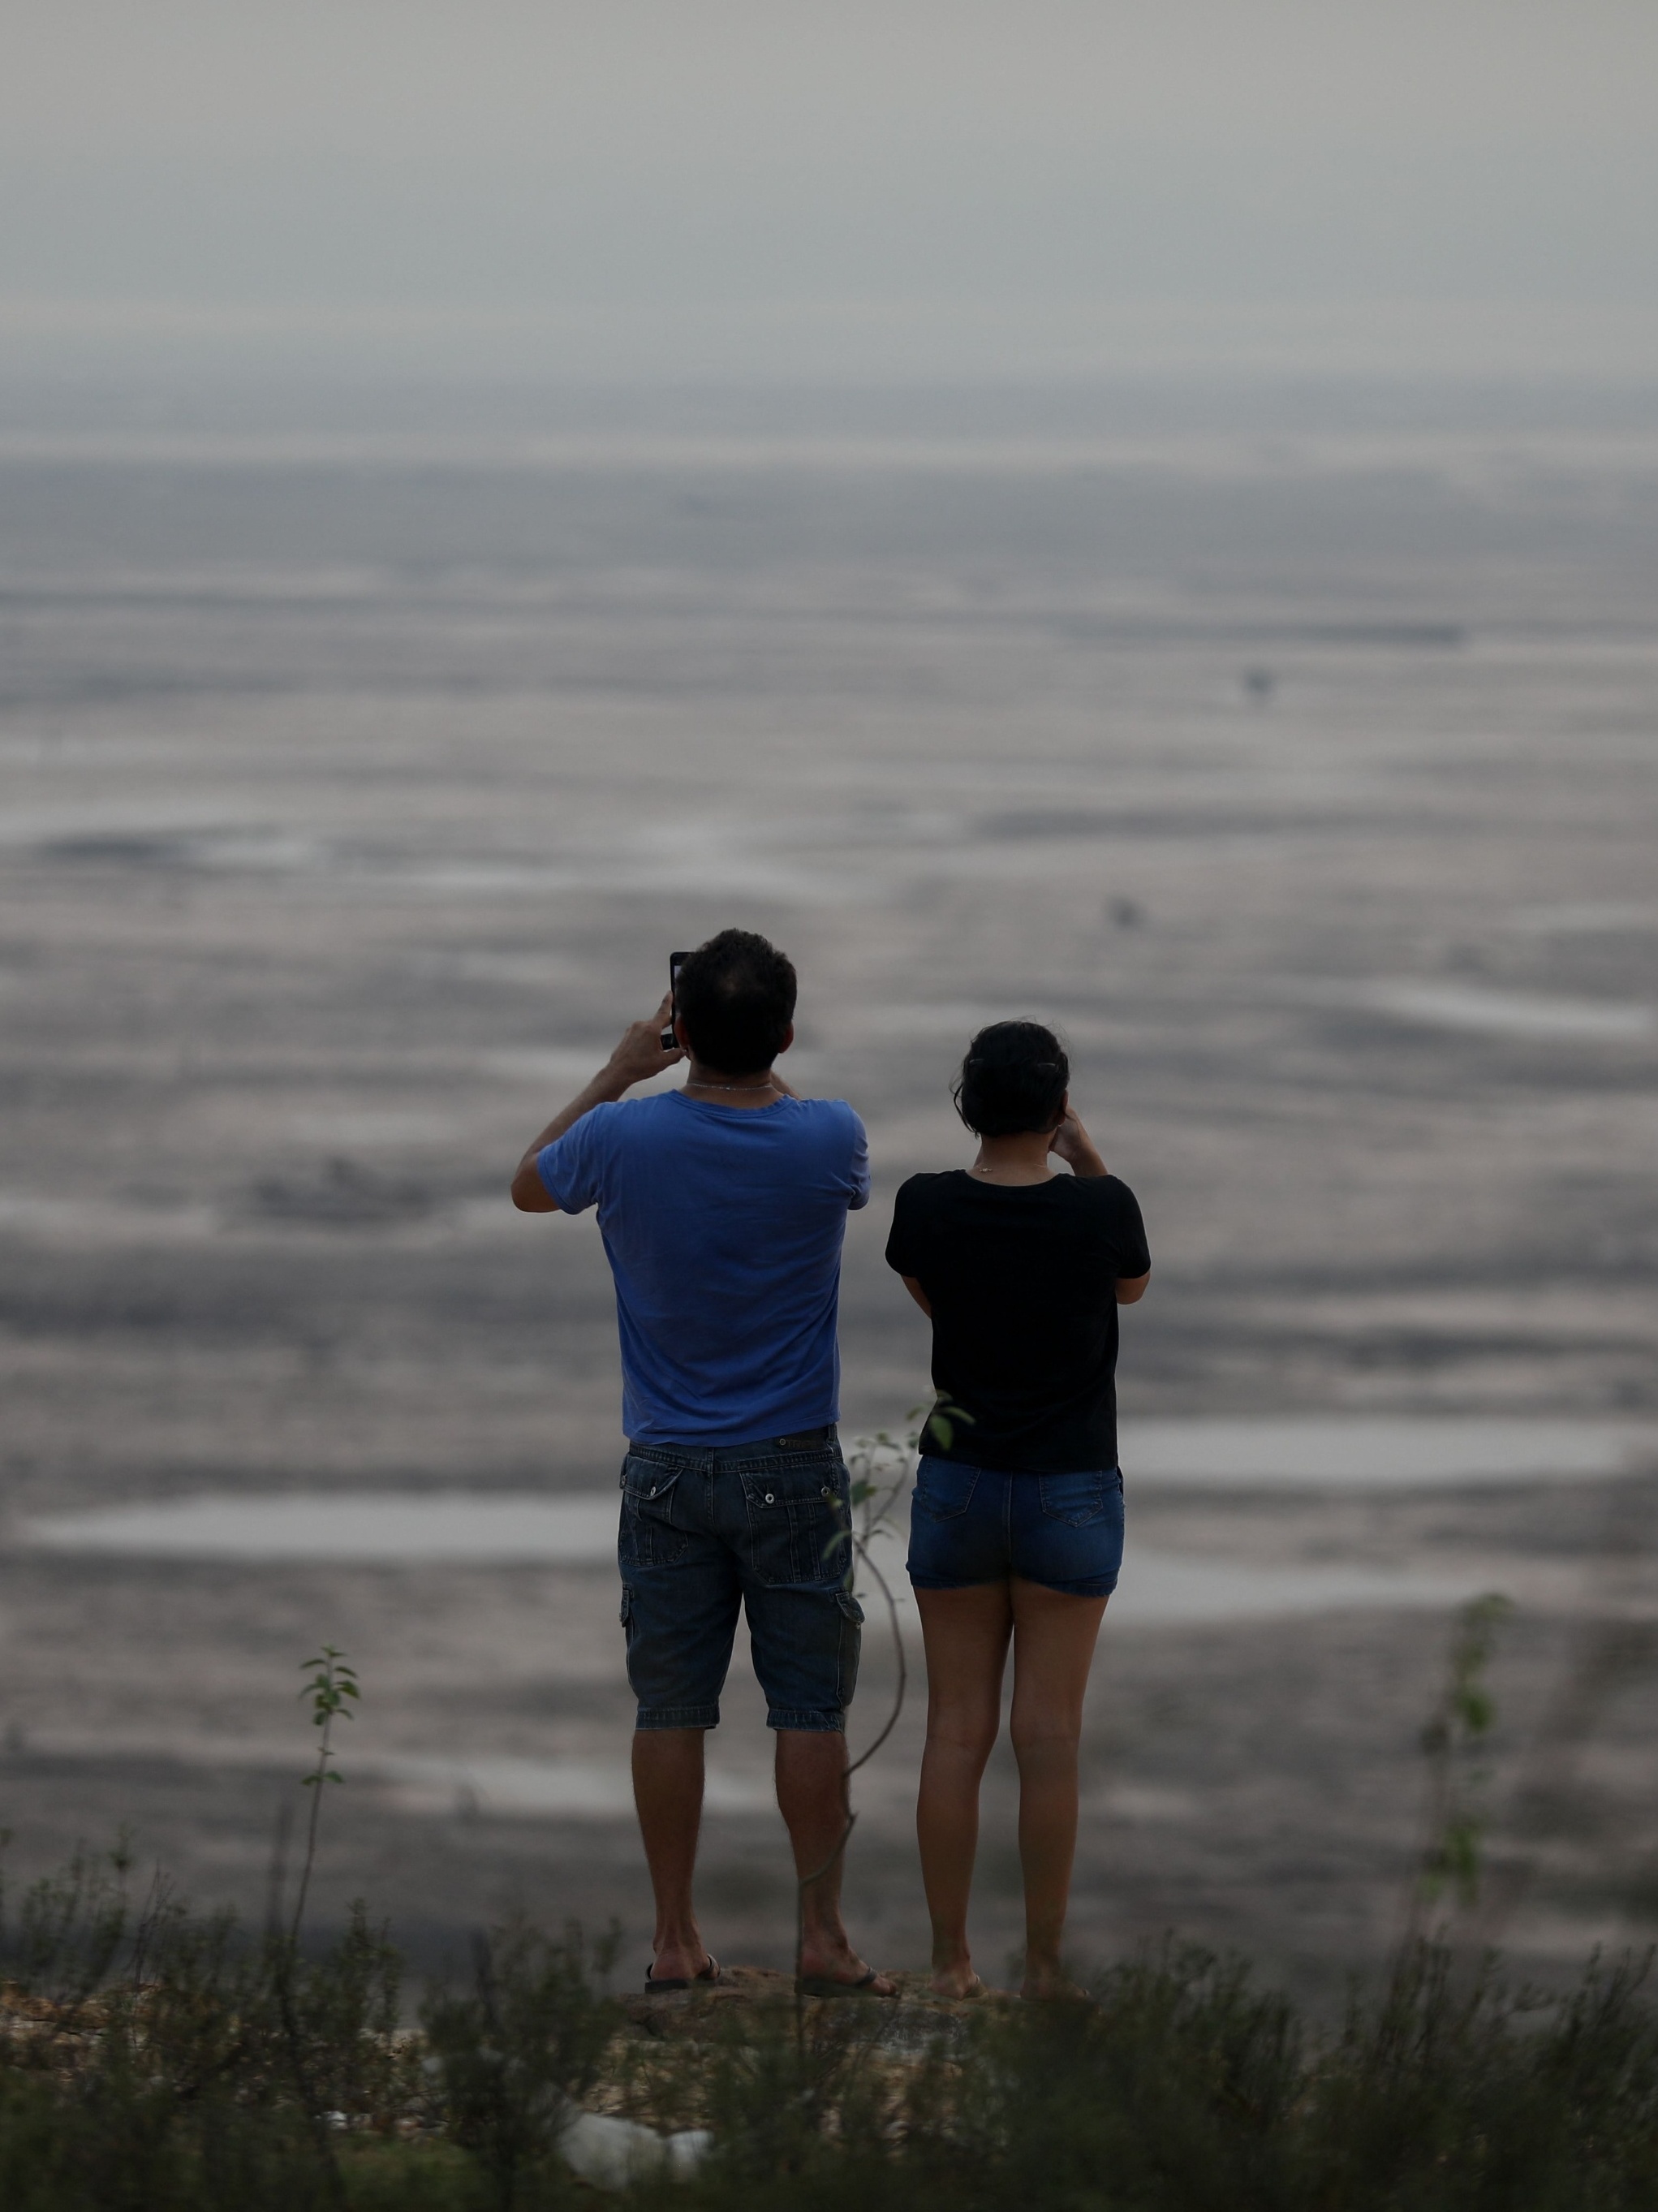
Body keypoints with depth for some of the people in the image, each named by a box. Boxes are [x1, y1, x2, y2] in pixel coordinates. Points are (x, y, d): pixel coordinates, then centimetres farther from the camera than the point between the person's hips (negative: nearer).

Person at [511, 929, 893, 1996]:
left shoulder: (627, 1137, -11)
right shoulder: (826, 1138, -11)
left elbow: (530, 1184, 12)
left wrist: (618, 1074, 15)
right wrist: (761, 1067, 17)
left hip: (668, 1469, 1)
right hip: (794, 1468, -1)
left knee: (672, 1710, 5)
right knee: (810, 1709, 4)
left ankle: (676, 1942, 7)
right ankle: (824, 1937, 5)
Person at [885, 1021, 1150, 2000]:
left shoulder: (928, 1208, -9)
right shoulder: (1101, 1208, -13)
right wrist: (1087, 1162, 9)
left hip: (957, 1487, 2)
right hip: (1071, 1495, -2)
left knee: (958, 1730, 7)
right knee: (1049, 1736, 2)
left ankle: (951, 1960, 8)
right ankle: (1045, 1963, 4)